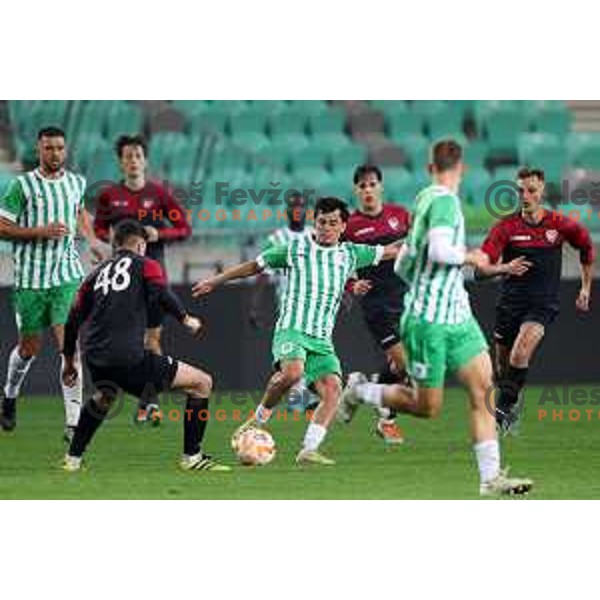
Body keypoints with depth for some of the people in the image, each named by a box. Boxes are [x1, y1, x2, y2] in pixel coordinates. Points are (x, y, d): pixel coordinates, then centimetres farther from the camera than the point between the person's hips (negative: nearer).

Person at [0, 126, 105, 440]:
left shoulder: (77, 183, 7)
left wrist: (91, 239, 14)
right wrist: (41, 231, -17)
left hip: (68, 275, 2)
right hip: (31, 278, -2)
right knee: (29, 348, 11)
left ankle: (73, 422, -16)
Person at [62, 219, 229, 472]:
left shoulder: (97, 274, 22)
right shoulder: (145, 265, 8)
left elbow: (73, 321, 23)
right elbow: (163, 296, -12)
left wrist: (69, 363, 32)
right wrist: (186, 319, 2)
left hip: (95, 359, 6)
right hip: (130, 359, -6)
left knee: (104, 396, 41)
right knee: (202, 383, 4)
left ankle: (73, 458, 36)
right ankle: (192, 456, 1)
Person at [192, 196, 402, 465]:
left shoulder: (349, 254, 15)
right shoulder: (296, 248, 7)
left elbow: (390, 251, 23)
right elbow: (254, 266, 16)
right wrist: (215, 281, 21)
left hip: (322, 341, 4)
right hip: (291, 330, -4)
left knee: (332, 389, -19)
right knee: (293, 372, -33)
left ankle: (308, 450, -20)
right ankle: (260, 417, -9)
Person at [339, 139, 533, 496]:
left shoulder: (425, 200, 14)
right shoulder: (444, 200, -13)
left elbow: (402, 267, 20)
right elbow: (439, 250, -28)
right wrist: (469, 257, -11)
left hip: (459, 318, 9)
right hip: (428, 319, -9)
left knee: (484, 389, -5)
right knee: (427, 407, 1)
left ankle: (491, 477, -8)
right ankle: (359, 394, 24)